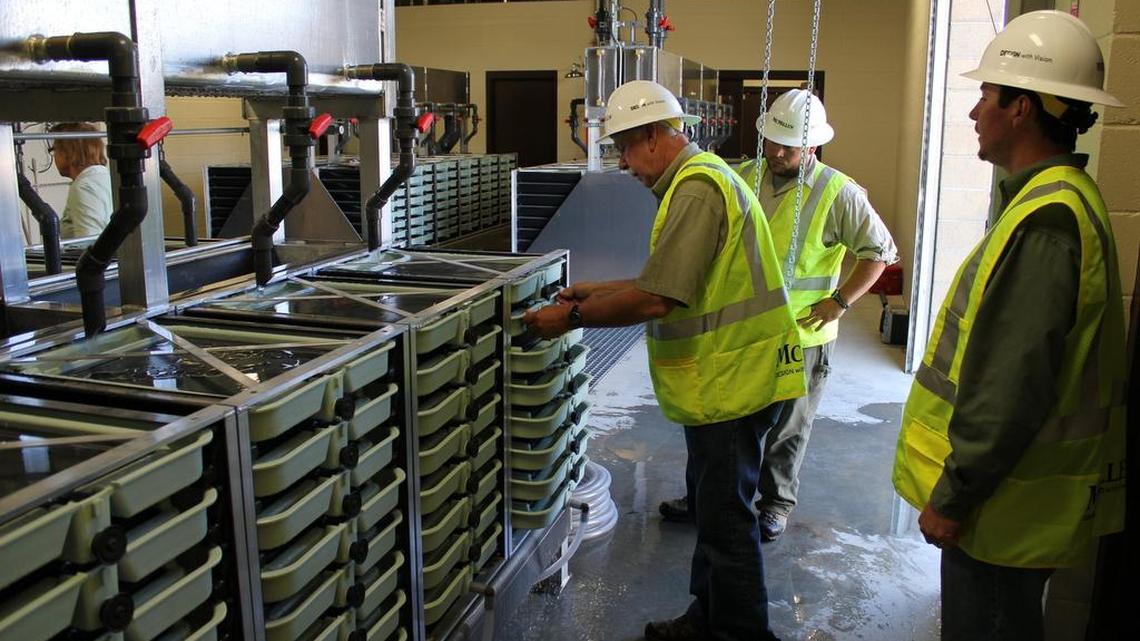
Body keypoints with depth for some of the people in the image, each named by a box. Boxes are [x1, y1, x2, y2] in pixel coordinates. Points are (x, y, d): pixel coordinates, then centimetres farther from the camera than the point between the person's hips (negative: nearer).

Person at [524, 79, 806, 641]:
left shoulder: (697, 188, -20)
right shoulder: (702, 177, 14)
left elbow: (656, 299, -26)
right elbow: (675, 279, 20)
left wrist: (572, 316, -15)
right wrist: (598, 291, 16)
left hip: (732, 379, -11)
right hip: (727, 377, 11)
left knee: (725, 516, 1)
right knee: (711, 504, 20)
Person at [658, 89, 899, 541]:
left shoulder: (838, 193, -11)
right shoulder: (745, 178, 2)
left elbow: (880, 250, -6)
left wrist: (840, 301, -13)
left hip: (800, 335, -4)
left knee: (787, 427, 11)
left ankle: (777, 504, 29)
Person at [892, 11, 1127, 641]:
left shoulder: (1043, 221, -23)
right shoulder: (1061, 198, 10)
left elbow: (1012, 388, -27)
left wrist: (953, 496, -18)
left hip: (1006, 505, -10)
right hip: (1014, 492, 10)